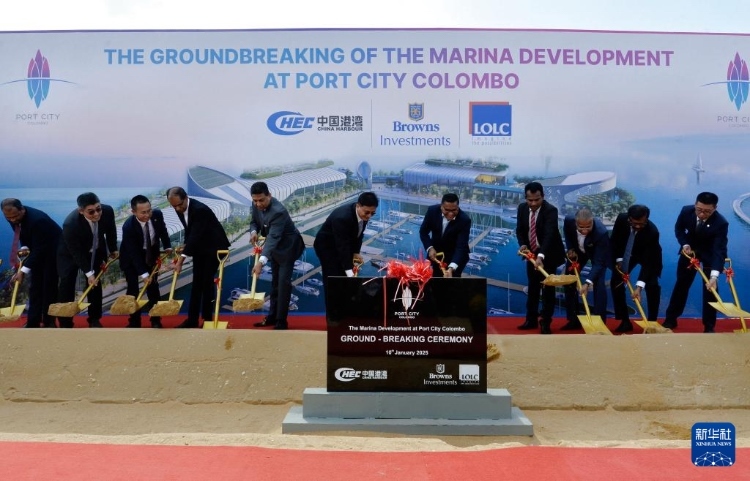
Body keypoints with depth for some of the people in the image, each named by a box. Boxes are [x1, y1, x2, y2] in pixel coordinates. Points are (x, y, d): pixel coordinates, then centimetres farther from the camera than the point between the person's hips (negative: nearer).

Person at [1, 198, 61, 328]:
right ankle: (33, 322, 11)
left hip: (53, 251, -7)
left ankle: (49, 322, 5)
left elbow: (39, 249, -33)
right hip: (36, 250, 7)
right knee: (35, 286, 7)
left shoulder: (37, 219, -36)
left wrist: (23, 270, -35)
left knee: (49, 286, -4)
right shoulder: (14, 218, -13)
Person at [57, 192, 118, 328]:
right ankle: (65, 323, 6)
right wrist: (88, 273, -25)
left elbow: (110, 231, -5)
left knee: (95, 284, 7)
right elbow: (76, 252, -28)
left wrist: (113, 249, 8)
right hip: (71, 253, -4)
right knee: (66, 285, -6)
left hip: (96, 251, 4)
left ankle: (94, 319, 20)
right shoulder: (70, 224, -39)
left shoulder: (107, 211, -29)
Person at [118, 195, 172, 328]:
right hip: (131, 257, -4)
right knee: (133, 289, -4)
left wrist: (167, 246, -5)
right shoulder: (128, 226, -36)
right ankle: (134, 322, 10)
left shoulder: (157, 214, -25)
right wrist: (143, 274, -33)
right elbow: (134, 253, -32)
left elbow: (162, 230, 1)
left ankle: (156, 320, 17)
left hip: (150, 253, 4)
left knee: (153, 285, 7)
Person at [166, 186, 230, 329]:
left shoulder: (200, 209, -30)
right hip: (198, 247, 7)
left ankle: (207, 318, 3)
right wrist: (186, 244, -6)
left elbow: (195, 235, -35)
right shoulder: (180, 209, -5)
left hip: (214, 247, -7)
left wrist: (182, 258, -38)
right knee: (196, 282, 8)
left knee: (207, 281, -7)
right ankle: (192, 319, 12)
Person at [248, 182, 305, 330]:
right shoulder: (256, 205, -12)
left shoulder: (278, 211, -36)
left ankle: (281, 321, -4)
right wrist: (254, 232, -21)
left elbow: (273, 237, -45)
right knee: (275, 281, 15)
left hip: (287, 246, -8)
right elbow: (254, 221, 5)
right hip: (274, 245, 8)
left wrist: (261, 261, -56)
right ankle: (273, 316, 24)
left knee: (283, 282, -11)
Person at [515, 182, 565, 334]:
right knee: (532, 287, 12)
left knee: (547, 287, -3)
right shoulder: (522, 208, -9)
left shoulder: (551, 210, -26)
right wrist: (523, 244, -18)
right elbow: (520, 229, 2)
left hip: (548, 254, -5)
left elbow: (549, 234, -37)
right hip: (531, 253, 5)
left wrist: (541, 256, -49)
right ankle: (531, 319, 22)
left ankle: (545, 322, 6)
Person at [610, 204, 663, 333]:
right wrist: (618, 259, -15)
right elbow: (614, 240, -8)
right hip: (626, 254, 3)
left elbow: (648, 261, -39)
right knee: (615, 283, -7)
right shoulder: (621, 219, -30)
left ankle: (652, 321, -1)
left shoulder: (652, 231, -39)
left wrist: (639, 286, -45)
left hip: (648, 255, -3)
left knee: (652, 286, -17)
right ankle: (625, 321, 1)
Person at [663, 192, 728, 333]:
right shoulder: (686, 211, -26)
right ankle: (670, 319, 19)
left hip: (710, 253, -2)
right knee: (681, 284, 9)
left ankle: (709, 326, 7)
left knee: (710, 288, -5)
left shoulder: (721, 223, -35)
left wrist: (714, 276, -50)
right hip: (690, 249, 3)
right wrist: (685, 245, -21)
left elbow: (720, 250, -39)